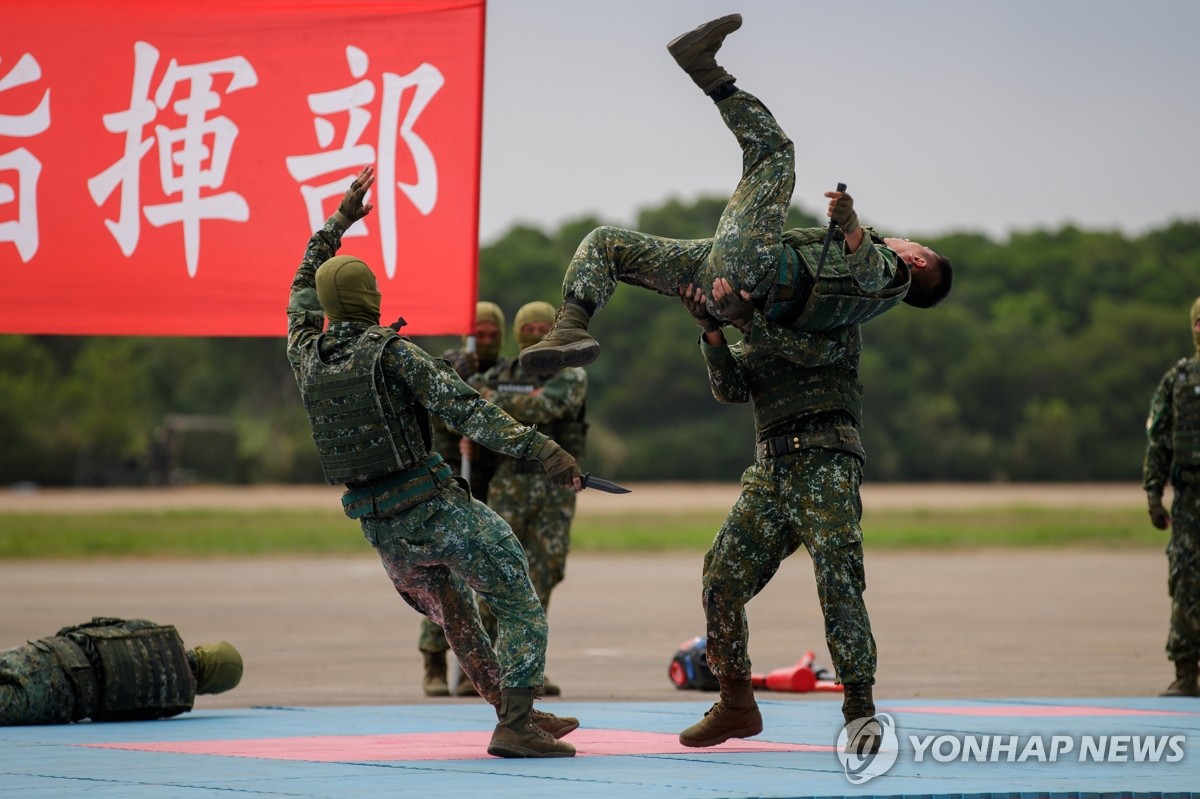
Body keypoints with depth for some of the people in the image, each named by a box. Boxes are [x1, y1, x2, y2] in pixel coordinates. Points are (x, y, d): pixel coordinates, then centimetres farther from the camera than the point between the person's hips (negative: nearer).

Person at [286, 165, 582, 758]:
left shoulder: (306, 354, 4)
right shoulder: (392, 353, -12)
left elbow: (304, 287, 25)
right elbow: (465, 410, -21)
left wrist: (337, 222, 32)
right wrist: (539, 449, -26)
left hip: (382, 530, 7)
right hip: (439, 510, -7)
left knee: (457, 619, 26)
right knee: (521, 610, 0)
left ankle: (522, 714, 32)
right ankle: (513, 726, -14)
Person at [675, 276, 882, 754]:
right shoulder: (756, 340, 24)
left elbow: (815, 349, -12)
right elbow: (730, 388, 5)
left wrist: (746, 314, -17)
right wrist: (710, 330, -10)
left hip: (826, 460, -6)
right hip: (770, 470, 6)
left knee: (838, 582, -18)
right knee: (722, 580, -1)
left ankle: (860, 710, -16)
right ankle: (736, 706, 10)